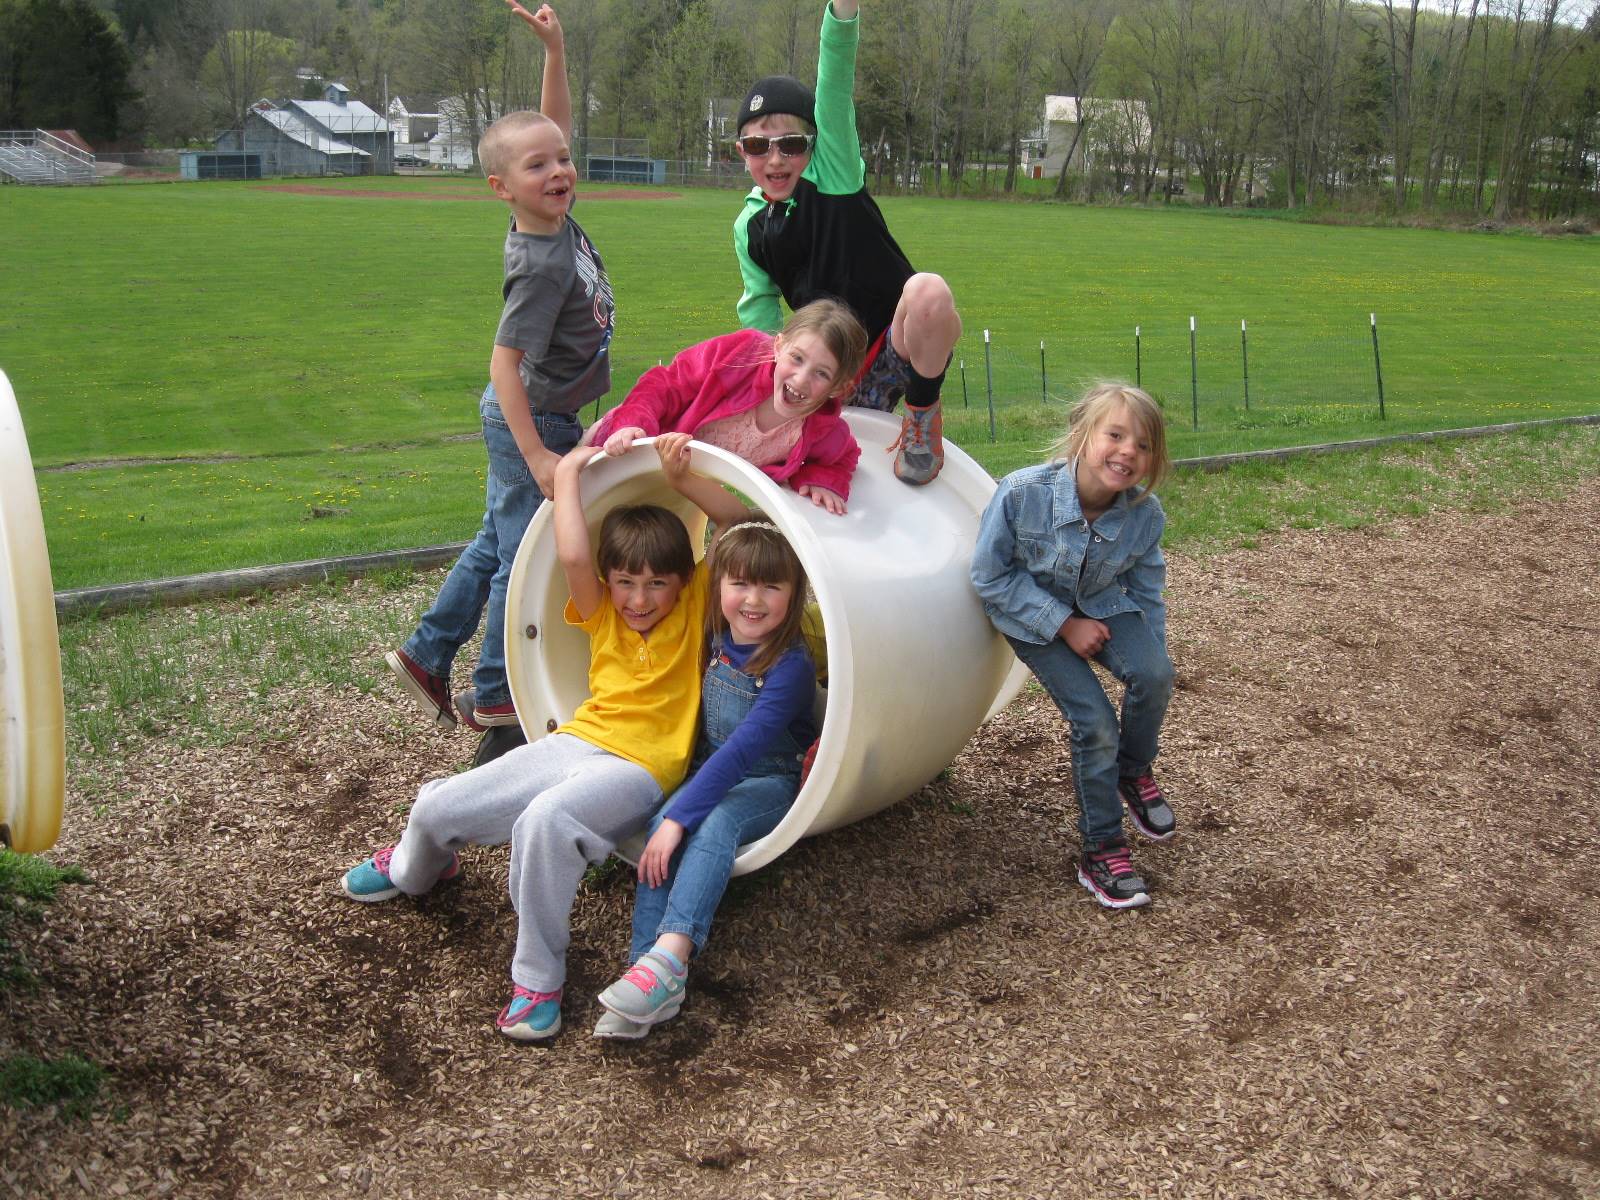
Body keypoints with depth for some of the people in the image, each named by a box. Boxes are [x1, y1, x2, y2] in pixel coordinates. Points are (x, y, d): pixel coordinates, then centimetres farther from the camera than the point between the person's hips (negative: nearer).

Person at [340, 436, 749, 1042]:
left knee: (546, 819, -38)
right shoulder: (600, 613, 13)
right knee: (435, 807, -1)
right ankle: (413, 870, 39)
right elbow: (571, 556, -6)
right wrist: (566, 474, 1)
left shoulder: (696, 605, 5)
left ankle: (538, 977, -21)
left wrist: (683, 479, -12)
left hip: (639, 766, -5)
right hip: (574, 742, 5)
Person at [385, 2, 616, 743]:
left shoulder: (553, 220, -2)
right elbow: (505, 362, -26)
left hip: (533, 417, 9)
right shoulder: (542, 264, -26)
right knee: (525, 558, 3)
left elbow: (555, 123, 10)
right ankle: (494, 696, 17)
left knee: (498, 543, 20)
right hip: (531, 423, -9)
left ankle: (426, 655, 31)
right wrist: (537, 455, -26)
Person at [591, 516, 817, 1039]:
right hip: (712, 774, 5)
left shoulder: (790, 665, -20)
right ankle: (648, 965, -38)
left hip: (771, 783, -5)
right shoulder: (714, 639, 0)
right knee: (663, 823, -26)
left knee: (715, 823, -35)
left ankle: (669, 958, -49)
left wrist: (682, 815, -36)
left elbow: (745, 747, -30)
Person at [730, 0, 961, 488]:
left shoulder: (832, 173, -6)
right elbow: (759, 304, 20)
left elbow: (834, 87, -21)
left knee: (928, 291, -38)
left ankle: (923, 411, -15)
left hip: (900, 343, -6)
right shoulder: (749, 226, 9)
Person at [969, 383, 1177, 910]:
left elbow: (1146, 595, -2)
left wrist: (1151, 666, -3)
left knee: (1154, 675, -25)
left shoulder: (1145, 513, -19)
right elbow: (991, 576, -19)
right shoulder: (1021, 493, -30)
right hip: (1033, 616, -3)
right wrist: (1064, 625, -20)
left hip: (1102, 607, 3)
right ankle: (1101, 848, 4)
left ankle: (1134, 773, 8)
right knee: (1094, 721, -16)